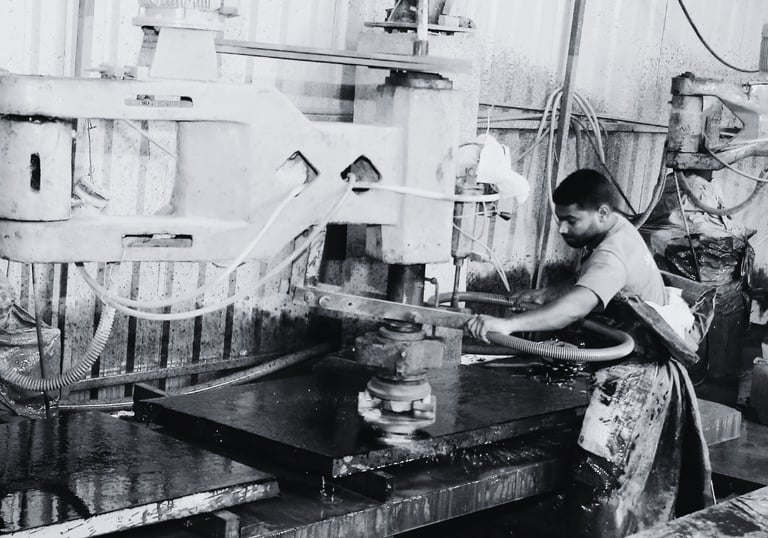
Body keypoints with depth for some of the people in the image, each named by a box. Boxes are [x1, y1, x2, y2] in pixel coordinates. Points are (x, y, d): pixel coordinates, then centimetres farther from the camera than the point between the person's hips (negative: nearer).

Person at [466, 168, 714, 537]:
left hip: (634, 380, -11)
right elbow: (588, 288, 21)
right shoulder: (617, 232, 8)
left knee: (600, 486, -11)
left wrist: (509, 324, -55)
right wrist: (544, 296, 4)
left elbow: (577, 306, -44)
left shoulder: (613, 254, -25)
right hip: (640, 372, 11)